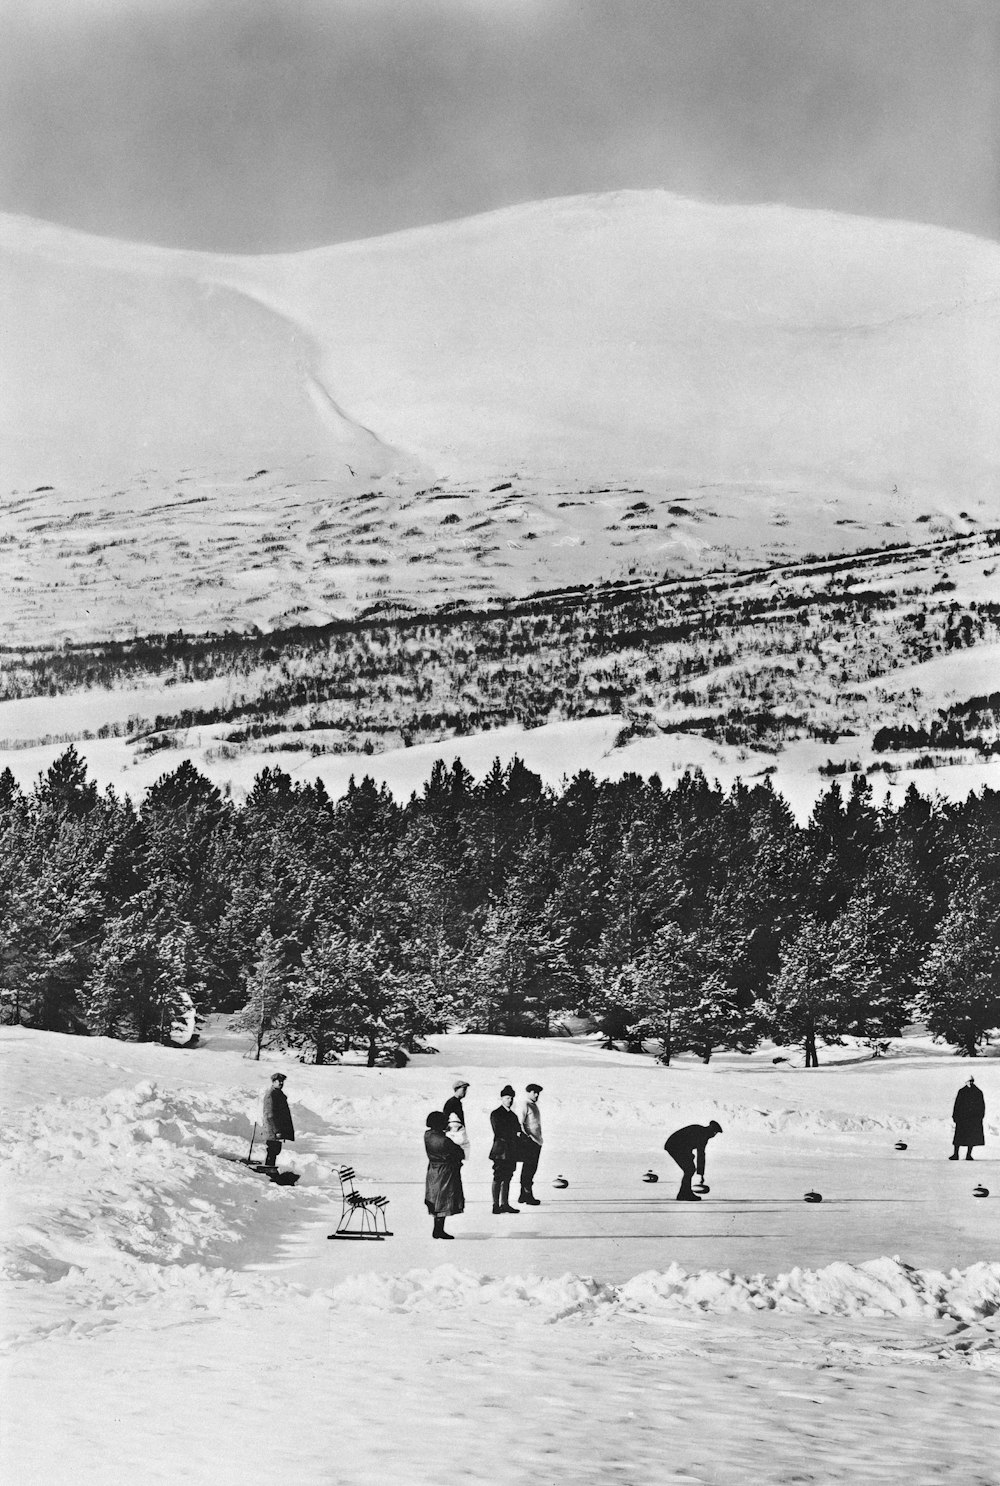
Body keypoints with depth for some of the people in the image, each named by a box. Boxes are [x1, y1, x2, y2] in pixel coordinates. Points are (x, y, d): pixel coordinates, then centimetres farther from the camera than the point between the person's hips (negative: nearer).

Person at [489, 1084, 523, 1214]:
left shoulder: (512, 1115, 19)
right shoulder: (496, 1114, -5)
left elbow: (518, 1130, 15)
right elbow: (498, 1132, -13)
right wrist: (514, 1135, -13)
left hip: (511, 1152, 7)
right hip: (501, 1151, -7)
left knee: (507, 1178, 8)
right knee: (498, 1178, -6)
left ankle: (505, 1204, 11)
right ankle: (496, 1205, -5)